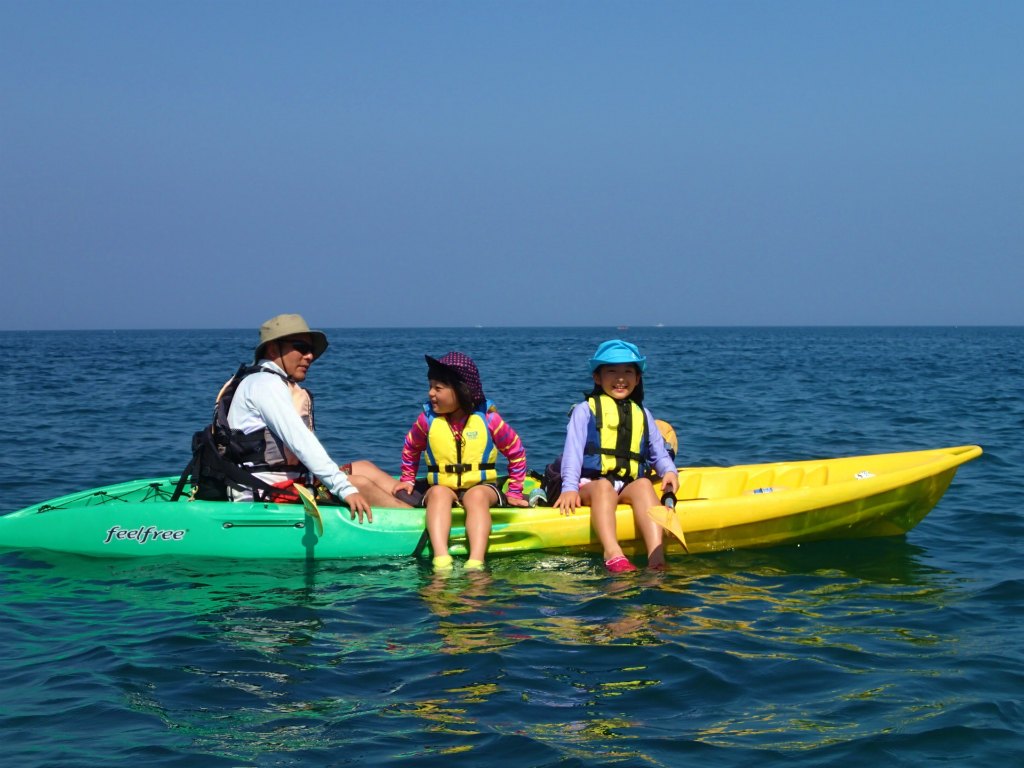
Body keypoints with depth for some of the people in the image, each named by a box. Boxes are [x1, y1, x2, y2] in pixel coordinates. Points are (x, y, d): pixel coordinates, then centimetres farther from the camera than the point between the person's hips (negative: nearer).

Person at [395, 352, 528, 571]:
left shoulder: (488, 419, -5)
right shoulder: (428, 419, 0)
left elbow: (516, 452, 7)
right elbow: (411, 448, 22)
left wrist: (514, 492, 6)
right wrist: (407, 479, 17)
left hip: (482, 487, -1)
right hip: (441, 488, 1)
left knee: (477, 496, -37)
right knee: (439, 493, -35)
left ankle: (476, 562, -56)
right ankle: (441, 559, -55)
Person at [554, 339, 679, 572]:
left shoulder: (643, 415, 24)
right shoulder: (585, 410, 11)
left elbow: (659, 453, 22)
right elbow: (573, 450, -1)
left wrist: (669, 471, -2)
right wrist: (569, 488, -17)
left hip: (630, 487, 3)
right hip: (590, 486, -2)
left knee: (644, 485, -32)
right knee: (603, 487, -37)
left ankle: (656, 557, -52)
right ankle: (613, 554, -60)